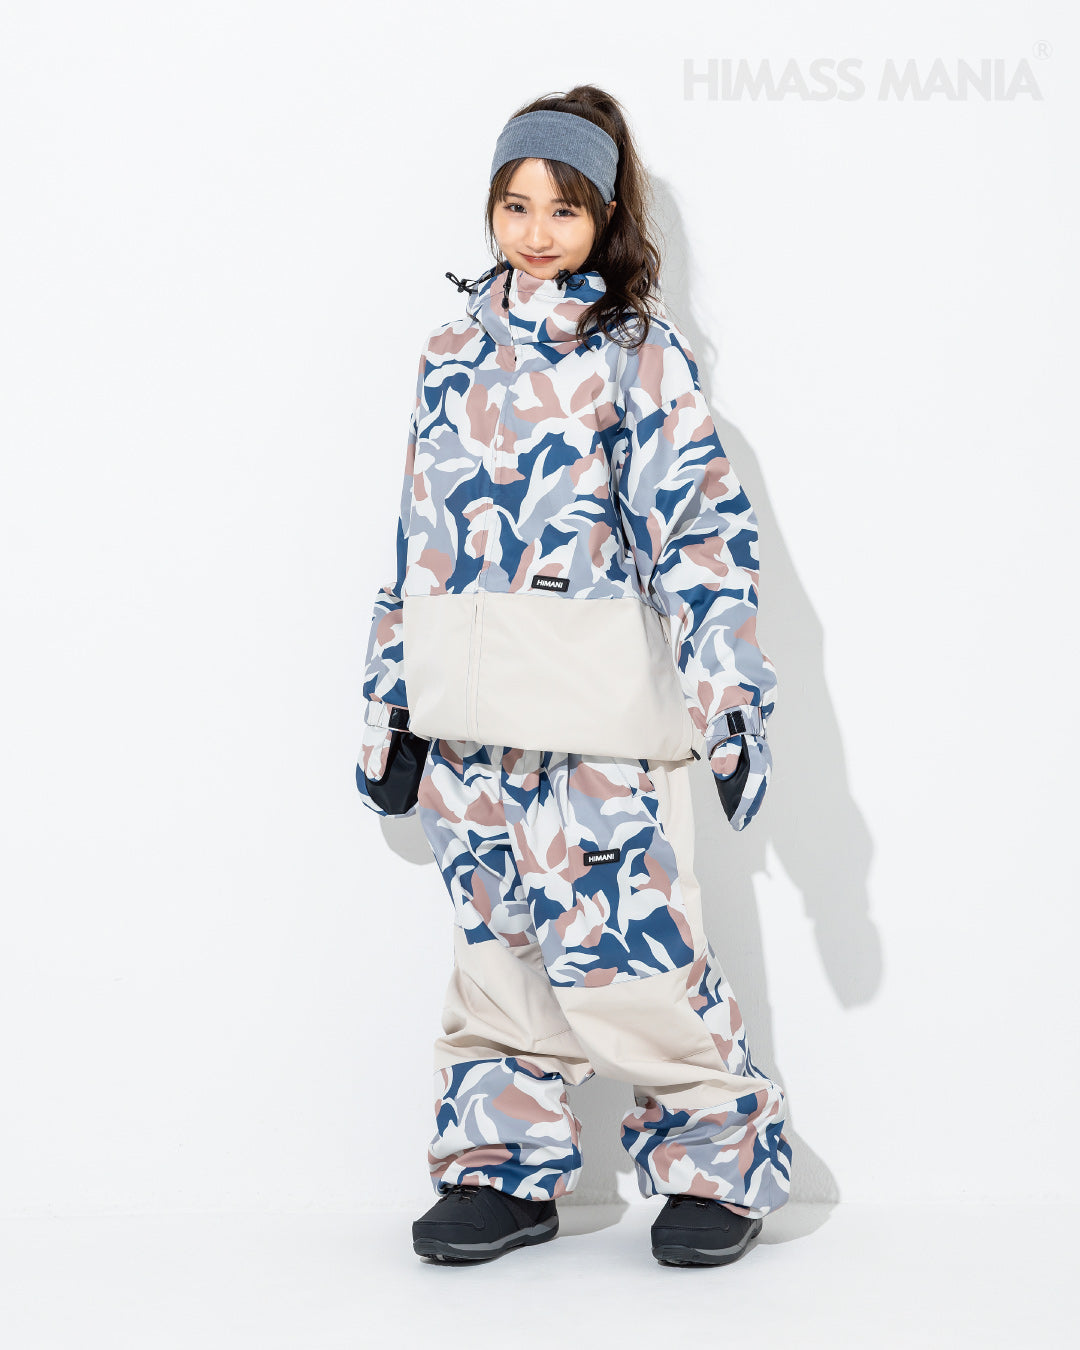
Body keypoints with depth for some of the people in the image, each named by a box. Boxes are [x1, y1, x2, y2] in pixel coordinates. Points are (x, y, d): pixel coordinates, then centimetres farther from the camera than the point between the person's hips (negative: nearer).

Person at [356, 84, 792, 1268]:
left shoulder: (635, 349, -1)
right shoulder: (455, 352, 14)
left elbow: (700, 525, -7)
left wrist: (731, 697, -15)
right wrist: (391, 701, 16)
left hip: (593, 708, -5)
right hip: (467, 714, 5)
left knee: (621, 943, -6)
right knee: (496, 942, 10)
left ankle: (718, 1157, 13)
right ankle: (505, 1169, 23)